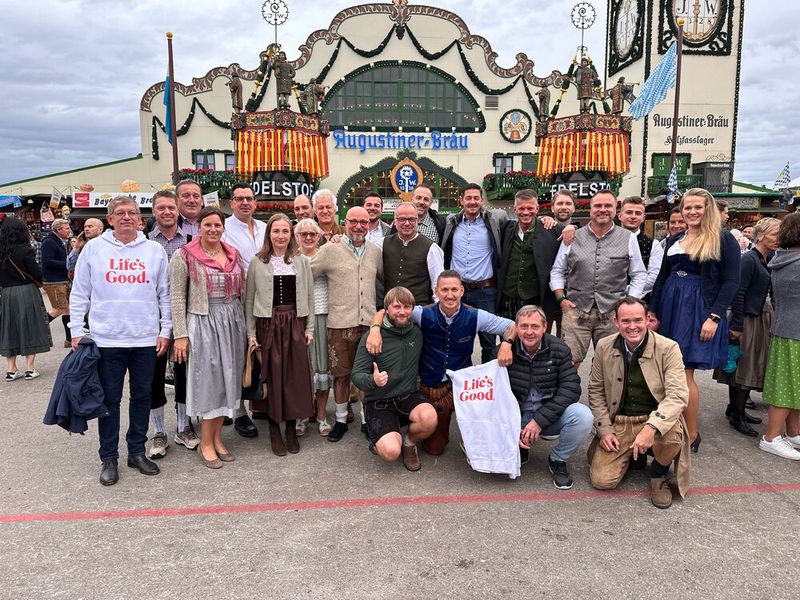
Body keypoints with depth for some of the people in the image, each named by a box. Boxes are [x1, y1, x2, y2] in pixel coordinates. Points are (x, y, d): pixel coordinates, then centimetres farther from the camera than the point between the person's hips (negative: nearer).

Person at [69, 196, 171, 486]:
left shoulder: (155, 250, 5)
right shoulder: (94, 248, 3)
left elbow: (165, 295, 6)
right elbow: (79, 294, 4)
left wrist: (165, 331, 2)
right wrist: (77, 331, -1)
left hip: (147, 339, 1)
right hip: (106, 339, -1)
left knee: (143, 396, 11)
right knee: (109, 399, 6)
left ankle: (137, 452, 25)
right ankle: (109, 458, 19)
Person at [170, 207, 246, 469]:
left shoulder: (234, 254, 9)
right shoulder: (184, 256, -6)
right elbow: (177, 298, -8)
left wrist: (242, 326, 12)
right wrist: (180, 335, -12)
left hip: (232, 322, 5)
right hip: (203, 322, -5)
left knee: (227, 379, 10)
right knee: (207, 380, 1)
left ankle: (217, 438, 23)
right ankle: (206, 443, 15)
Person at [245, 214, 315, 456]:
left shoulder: (301, 261, 6)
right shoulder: (257, 262, 2)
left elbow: (309, 296, 7)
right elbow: (250, 299, 4)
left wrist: (309, 327, 3)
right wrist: (251, 332, 0)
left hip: (295, 323, 1)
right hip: (269, 324, -1)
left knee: (296, 376, 2)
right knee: (273, 377, 2)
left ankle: (292, 429, 15)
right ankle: (274, 430, 14)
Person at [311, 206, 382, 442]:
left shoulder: (375, 251, 11)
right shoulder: (330, 250, -2)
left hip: (370, 322, 3)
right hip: (340, 323, -3)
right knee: (341, 373, 8)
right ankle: (341, 419, 24)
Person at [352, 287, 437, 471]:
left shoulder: (417, 333, 3)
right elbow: (357, 375, -12)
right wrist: (373, 380, -32)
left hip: (408, 396, 3)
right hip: (379, 402, -3)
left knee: (429, 417, -31)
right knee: (391, 452, -26)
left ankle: (409, 442, 5)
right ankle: (394, 436, 14)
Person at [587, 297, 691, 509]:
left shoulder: (668, 348, -12)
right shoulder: (604, 347, -3)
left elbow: (678, 395, -21)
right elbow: (596, 390, 6)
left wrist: (651, 428, -36)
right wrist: (604, 430, -4)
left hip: (657, 419, -2)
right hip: (618, 423, 2)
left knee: (673, 436, -37)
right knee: (602, 481, -13)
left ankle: (659, 475, 0)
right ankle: (633, 455, 21)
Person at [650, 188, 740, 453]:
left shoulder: (723, 239, -2)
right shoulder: (674, 240, 13)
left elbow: (731, 282, -7)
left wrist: (715, 317, -15)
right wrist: (653, 312, 10)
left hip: (699, 310, -5)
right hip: (670, 307, 5)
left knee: (683, 374, -6)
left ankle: (691, 436, 7)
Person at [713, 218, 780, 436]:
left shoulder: (770, 260, 11)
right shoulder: (749, 259, -14)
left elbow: (770, 291, 16)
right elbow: (738, 293, -18)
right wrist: (737, 326, -20)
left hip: (762, 318, 9)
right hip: (747, 319, -9)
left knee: (752, 367, 14)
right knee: (743, 366, -2)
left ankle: (735, 409, 25)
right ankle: (736, 416, 8)